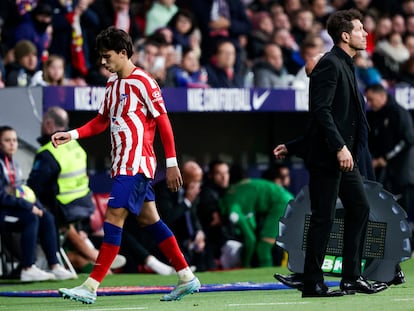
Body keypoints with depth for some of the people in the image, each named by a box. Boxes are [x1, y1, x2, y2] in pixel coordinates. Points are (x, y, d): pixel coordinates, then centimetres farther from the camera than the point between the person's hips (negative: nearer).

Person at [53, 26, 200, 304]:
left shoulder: (143, 82, -12)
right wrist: (71, 135, 6)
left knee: (114, 218, -12)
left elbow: (164, 122, -11)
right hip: (122, 164, 9)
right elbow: (103, 121, 20)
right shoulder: (113, 84, 14)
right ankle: (187, 278, 18)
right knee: (149, 219, 12)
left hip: (136, 164, -9)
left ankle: (91, 287, -14)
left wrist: (172, 163, -13)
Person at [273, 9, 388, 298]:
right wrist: (339, 147, -26)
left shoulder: (346, 66, 18)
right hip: (326, 155, -10)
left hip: (345, 155, 10)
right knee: (324, 217, -5)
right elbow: (321, 111, -21)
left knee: (360, 208, 10)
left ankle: (352, 277, 16)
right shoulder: (329, 64, -12)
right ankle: (313, 284, 1)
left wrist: (294, 147, 15)